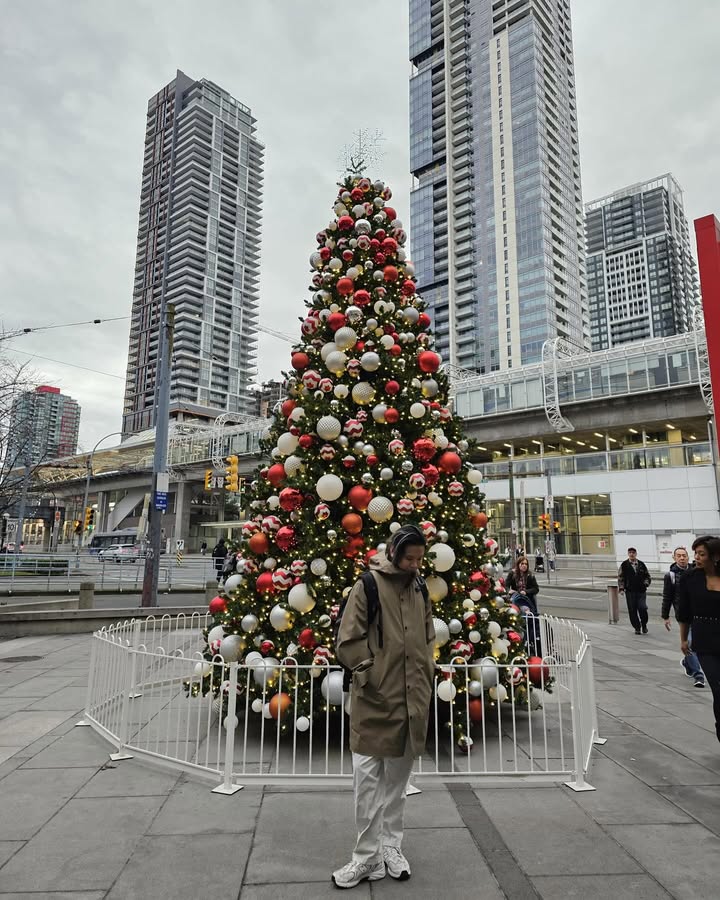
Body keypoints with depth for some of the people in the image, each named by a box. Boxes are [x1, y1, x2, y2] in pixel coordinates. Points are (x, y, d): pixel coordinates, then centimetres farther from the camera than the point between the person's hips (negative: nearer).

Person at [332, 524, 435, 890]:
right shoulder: (368, 586, -9)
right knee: (367, 776, 2)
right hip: (375, 701, -5)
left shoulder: (419, 589, 7)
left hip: (412, 701, 5)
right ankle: (367, 856, 18)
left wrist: (424, 678, 9)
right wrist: (373, 673, -12)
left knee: (398, 777, 17)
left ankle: (391, 846, 33)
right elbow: (346, 643, -10)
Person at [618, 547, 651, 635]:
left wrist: (646, 583, -2)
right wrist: (621, 588, -5)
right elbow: (620, 577, 4)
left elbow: (647, 576, 17)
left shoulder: (641, 564, 9)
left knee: (642, 608, -10)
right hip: (630, 591, 0)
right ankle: (637, 627, 15)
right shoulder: (624, 565, 3)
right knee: (632, 611, 1)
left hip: (641, 591, 1)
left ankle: (644, 625, 14)